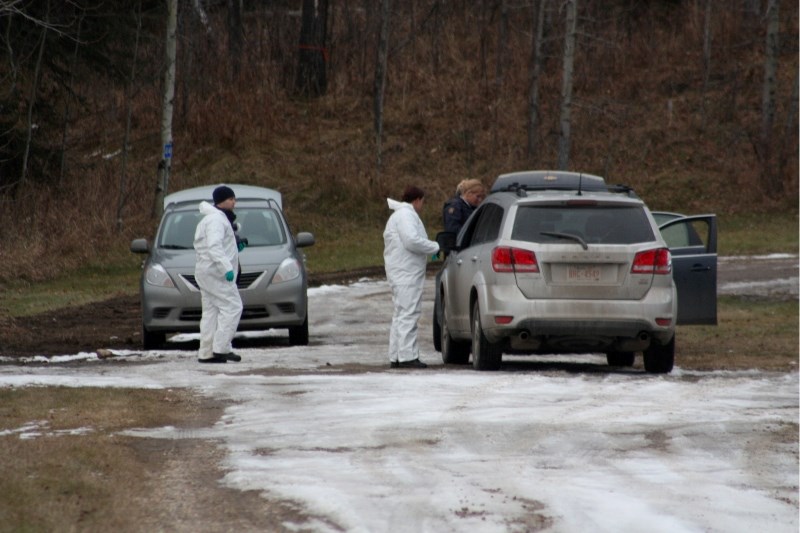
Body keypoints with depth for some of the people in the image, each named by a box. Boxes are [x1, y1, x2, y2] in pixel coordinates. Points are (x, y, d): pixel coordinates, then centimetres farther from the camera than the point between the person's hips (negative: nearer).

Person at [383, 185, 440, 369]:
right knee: (408, 313, -12)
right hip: (406, 273, -11)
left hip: (401, 273, 11)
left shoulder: (399, 215, 24)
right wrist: (435, 247, -12)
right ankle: (407, 356, -16)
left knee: (401, 315, 12)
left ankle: (396, 356, 13)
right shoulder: (406, 215, -11)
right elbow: (412, 241, -23)